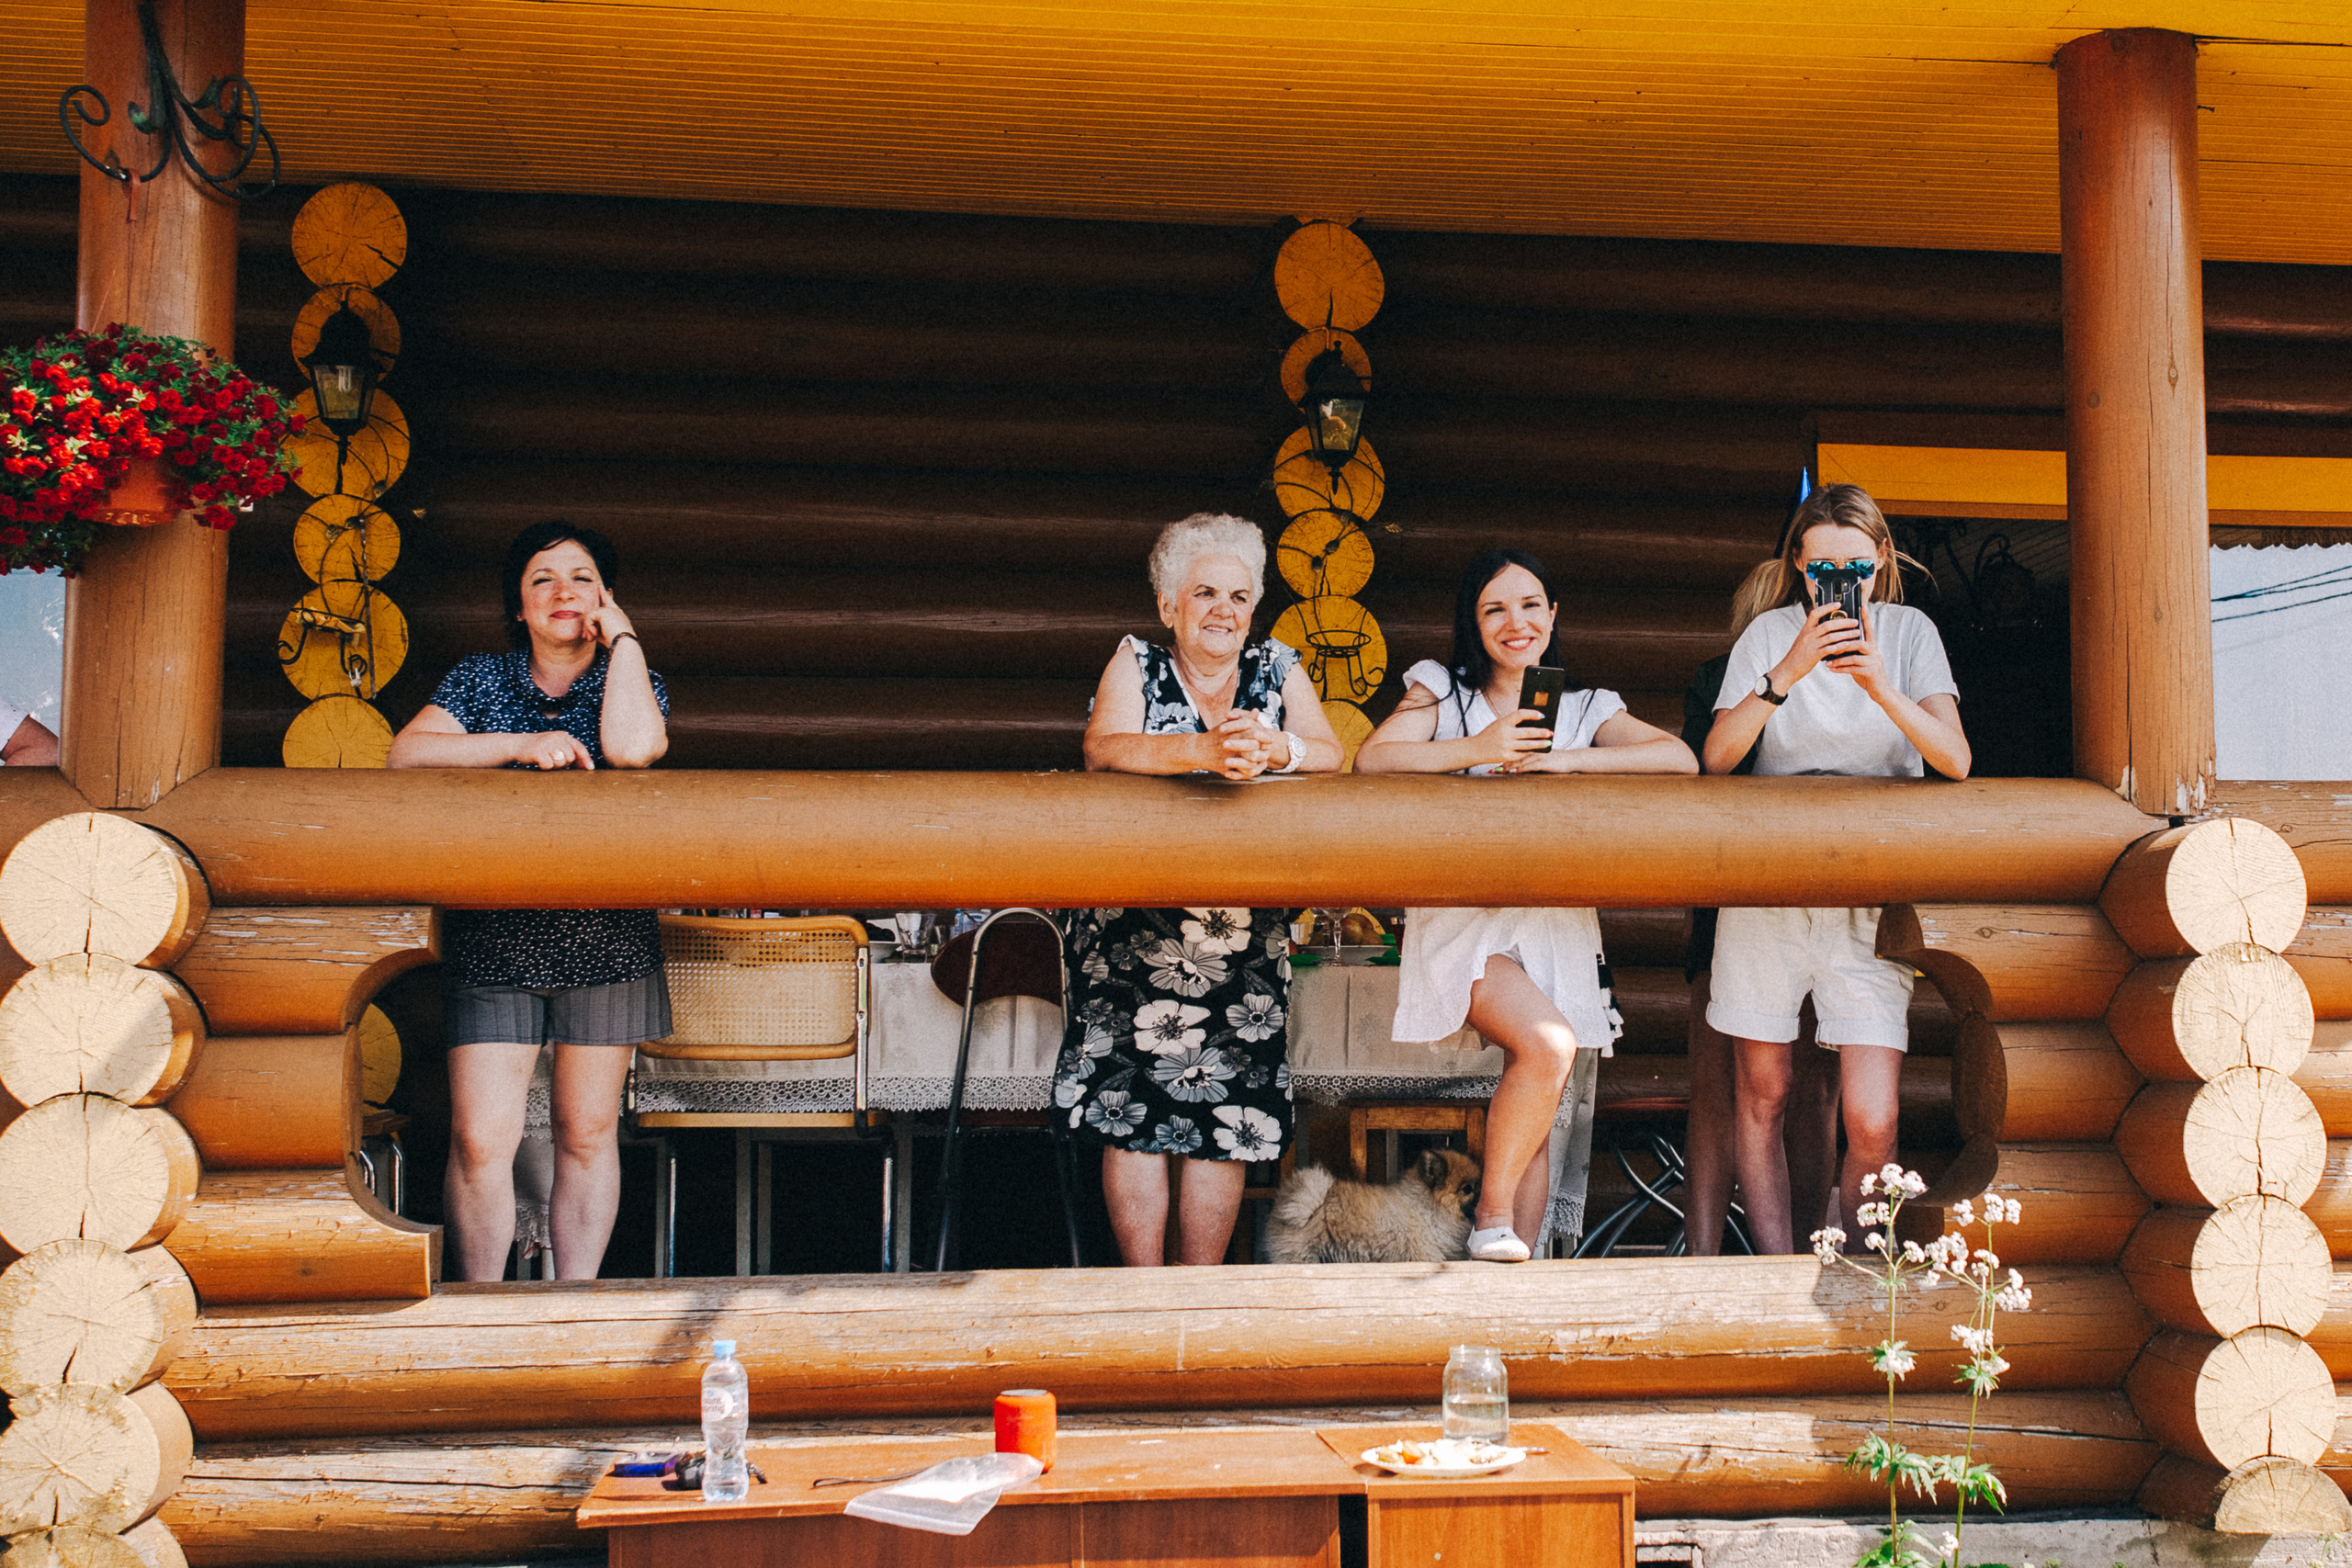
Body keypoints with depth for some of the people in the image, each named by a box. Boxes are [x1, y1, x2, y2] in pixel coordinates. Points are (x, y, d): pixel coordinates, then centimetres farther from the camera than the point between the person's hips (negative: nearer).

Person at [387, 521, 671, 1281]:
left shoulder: (632, 684, 6)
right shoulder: (481, 679, 9)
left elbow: (631, 747, -17)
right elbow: (406, 753, -6)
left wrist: (622, 637, -6)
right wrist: (520, 745, -14)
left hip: (605, 935, 0)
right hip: (491, 939, 0)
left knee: (588, 1135, 6)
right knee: (480, 1141, -7)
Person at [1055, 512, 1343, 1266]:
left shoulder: (1277, 668, 11)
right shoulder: (1134, 664, 4)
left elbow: (1331, 756, -2)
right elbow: (1104, 750, -15)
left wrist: (1275, 749, -24)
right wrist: (1201, 752, -31)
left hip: (1245, 931, 2)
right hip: (1133, 926, -2)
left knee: (1226, 1114, -3)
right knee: (1132, 1107, -8)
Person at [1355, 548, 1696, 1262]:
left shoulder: (1585, 708, 12)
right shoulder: (1442, 690, 8)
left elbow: (1680, 759, -4)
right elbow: (1371, 760, -8)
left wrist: (1563, 759, -13)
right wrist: (1476, 750, -17)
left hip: (1554, 926, 3)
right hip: (1462, 918, -3)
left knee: (1536, 1119, 0)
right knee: (1548, 1043, -26)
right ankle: (1491, 1216, -8)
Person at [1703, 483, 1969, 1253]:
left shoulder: (1908, 631, 4)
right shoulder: (1769, 634, 3)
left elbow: (1955, 762, -6)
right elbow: (1717, 757, -8)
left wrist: (1881, 687, -21)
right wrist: (1785, 676, -22)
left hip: (1869, 899, 0)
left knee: (1872, 1124, -10)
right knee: (1762, 1100, 5)